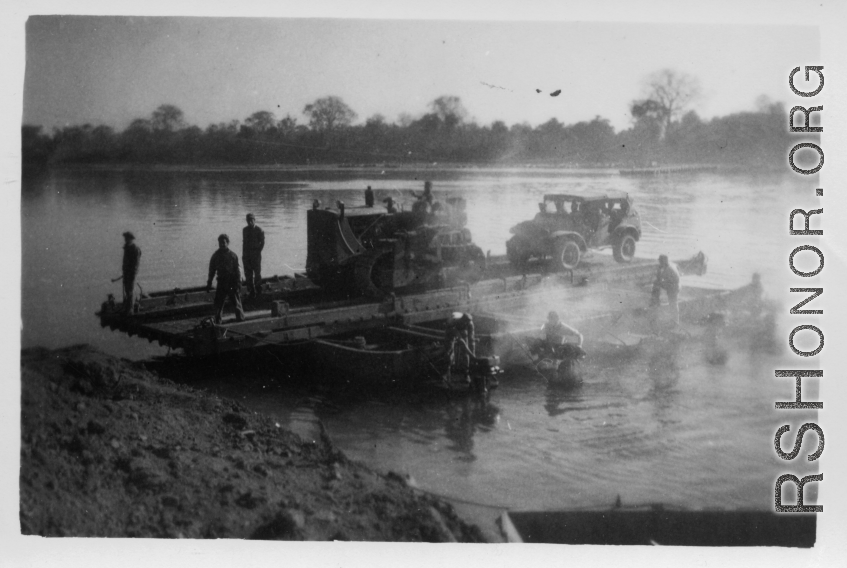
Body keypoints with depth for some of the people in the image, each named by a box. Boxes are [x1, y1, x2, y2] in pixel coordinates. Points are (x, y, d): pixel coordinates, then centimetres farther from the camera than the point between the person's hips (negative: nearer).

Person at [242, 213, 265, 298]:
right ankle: (251, 291, 10)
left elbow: (262, 242, -3)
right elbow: (244, 242, 14)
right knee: (248, 274, 3)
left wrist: (258, 251, -10)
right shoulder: (244, 230, 9)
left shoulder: (259, 230, -5)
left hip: (255, 254, -4)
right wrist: (243, 254, 8)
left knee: (257, 273, 2)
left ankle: (258, 290, 18)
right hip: (246, 255, 4)